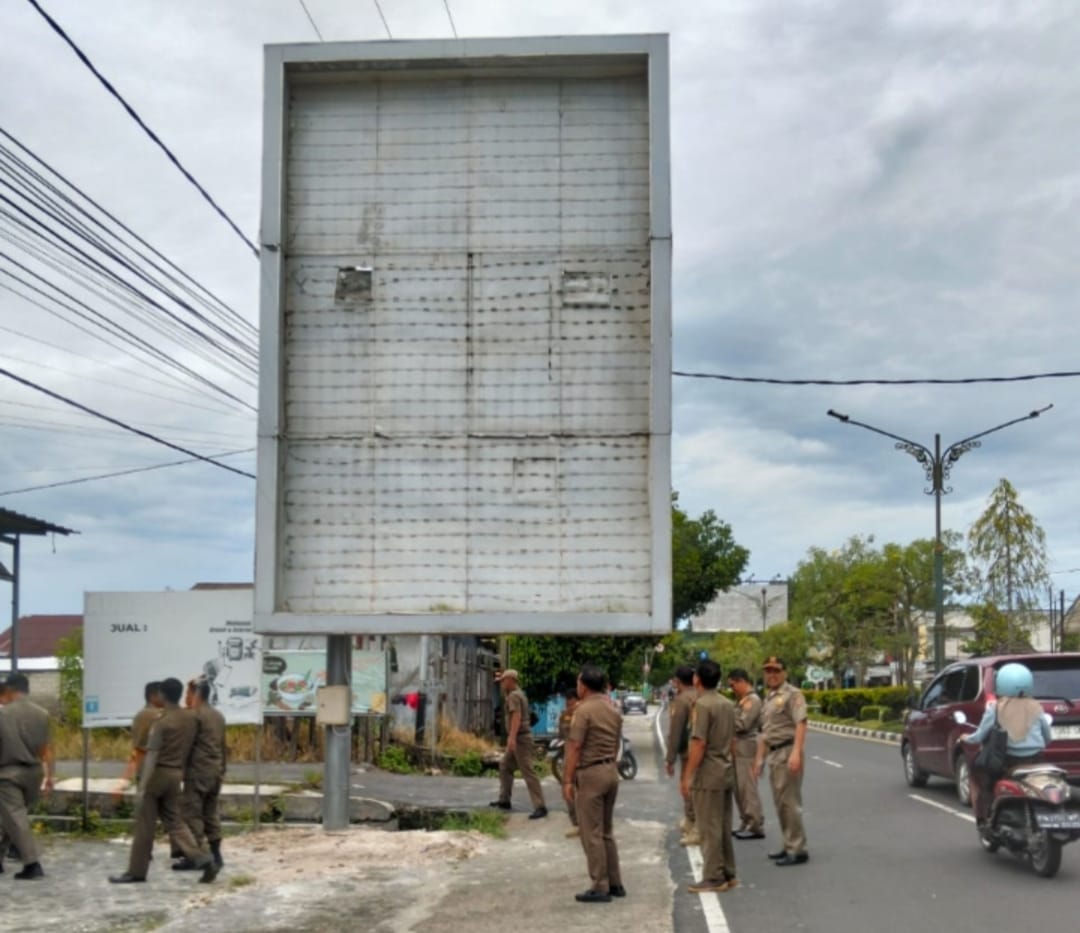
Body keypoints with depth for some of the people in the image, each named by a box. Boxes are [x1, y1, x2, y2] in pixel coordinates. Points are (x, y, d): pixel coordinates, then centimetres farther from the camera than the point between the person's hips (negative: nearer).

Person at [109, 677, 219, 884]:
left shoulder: (162, 722, -14)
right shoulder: (191, 718, 5)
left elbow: (152, 756, -18)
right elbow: (189, 747, 13)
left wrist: (143, 786, -21)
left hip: (158, 773, -6)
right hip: (176, 774, 6)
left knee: (144, 824, 4)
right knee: (174, 821, 11)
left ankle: (136, 871, 10)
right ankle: (203, 858, -4)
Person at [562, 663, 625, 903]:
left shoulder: (584, 710, -14)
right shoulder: (613, 710, 10)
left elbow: (575, 748, -17)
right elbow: (616, 745, 13)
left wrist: (567, 780, -13)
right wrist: (610, 767, 20)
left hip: (590, 774, -8)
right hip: (611, 771, 8)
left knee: (592, 834, -2)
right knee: (606, 831, 17)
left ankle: (600, 887, 1)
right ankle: (615, 883, 20)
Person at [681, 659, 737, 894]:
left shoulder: (702, 705, -16)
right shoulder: (728, 704, 10)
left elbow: (699, 743, -20)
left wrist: (687, 776, -16)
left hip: (708, 775, -8)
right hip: (726, 772, 9)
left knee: (708, 828, -2)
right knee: (724, 826, 15)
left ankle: (714, 878, 1)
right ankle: (728, 874, 20)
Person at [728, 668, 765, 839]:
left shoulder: (753, 700, -12)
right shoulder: (741, 700, 18)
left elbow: (742, 724, -19)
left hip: (746, 750, -10)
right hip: (738, 749, 10)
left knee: (748, 789, -6)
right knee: (739, 789, 13)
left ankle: (756, 827, -2)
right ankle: (746, 824, 20)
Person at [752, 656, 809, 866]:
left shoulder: (792, 694, -8)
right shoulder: (768, 698, 19)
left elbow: (800, 724, -19)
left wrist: (796, 753, -28)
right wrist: (759, 758, 22)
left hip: (788, 752, -9)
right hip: (774, 754, 9)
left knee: (789, 802, -9)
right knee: (780, 803, 13)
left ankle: (797, 849, -5)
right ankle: (789, 846, 22)